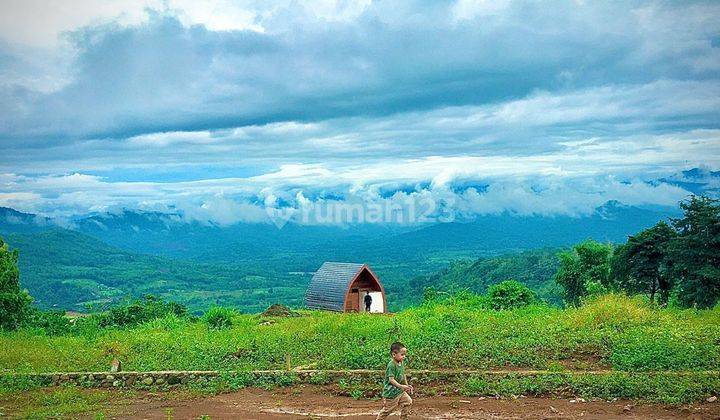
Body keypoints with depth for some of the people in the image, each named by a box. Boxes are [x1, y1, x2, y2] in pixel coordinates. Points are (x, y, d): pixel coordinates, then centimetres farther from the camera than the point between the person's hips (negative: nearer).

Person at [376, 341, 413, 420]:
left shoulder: (401, 364, 4)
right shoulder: (391, 365, -24)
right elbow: (391, 379, -26)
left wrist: (407, 386, 18)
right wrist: (401, 386, -31)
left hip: (400, 391, 8)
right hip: (391, 391, -8)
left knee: (408, 401, 7)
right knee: (388, 408, 2)